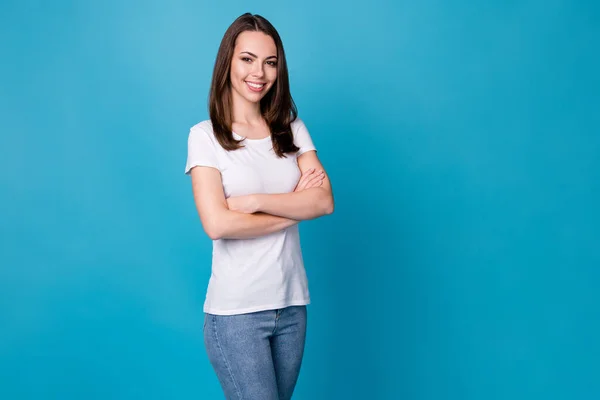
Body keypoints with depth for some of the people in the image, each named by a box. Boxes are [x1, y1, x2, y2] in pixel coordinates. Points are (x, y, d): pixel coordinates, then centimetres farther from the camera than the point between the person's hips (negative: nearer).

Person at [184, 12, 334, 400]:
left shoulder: (293, 130, 6)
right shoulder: (205, 135, -6)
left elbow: (324, 201, -5)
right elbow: (217, 224, -17)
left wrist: (254, 200, -16)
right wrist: (296, 207, -9)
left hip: (292, 304, 4)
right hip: (236, 311, -4)